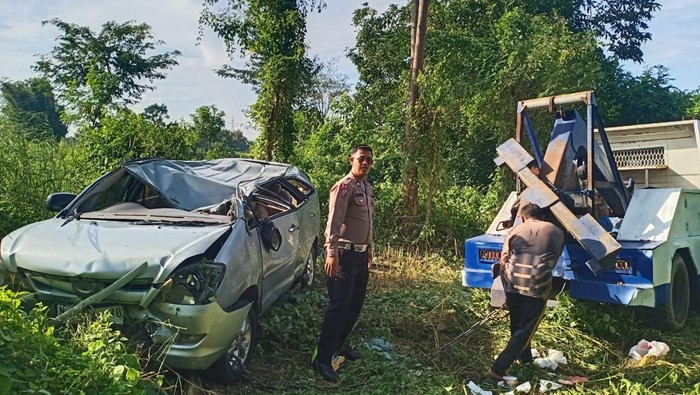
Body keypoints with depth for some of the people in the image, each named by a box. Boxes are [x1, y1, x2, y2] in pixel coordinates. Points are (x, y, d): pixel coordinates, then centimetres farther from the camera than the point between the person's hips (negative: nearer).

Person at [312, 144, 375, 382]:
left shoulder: (367, 187, 15)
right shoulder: (344, 187, -12)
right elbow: (334, 221, -21)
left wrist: (369, 251, 22)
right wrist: (332, 253, -30)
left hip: (361, 254, 9)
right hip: (345, 254, -9)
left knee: (355, 304, 15)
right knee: (339, 306, -8)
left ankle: (339, 344, 31)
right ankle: (322, 358, -1)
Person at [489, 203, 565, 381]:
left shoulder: (516, 230, 11)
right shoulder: (556, 232, 12)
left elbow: (503, 263, 8)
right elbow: (554, 260, 18)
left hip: (513, 285, 2)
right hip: (537, 287, -2)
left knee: (517, 326, 23)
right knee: (525, 329, 6)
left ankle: (525, 360, 40)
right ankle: (498, 368, 2)